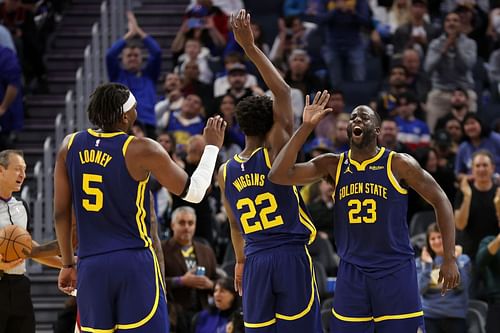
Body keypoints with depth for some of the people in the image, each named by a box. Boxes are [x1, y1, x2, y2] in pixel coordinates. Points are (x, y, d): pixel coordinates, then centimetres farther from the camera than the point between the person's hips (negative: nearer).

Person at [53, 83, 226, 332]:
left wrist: (68, 264, 18)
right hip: (135, 264, -4)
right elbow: (193, 192, 0)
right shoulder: (141, 150, -9)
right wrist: (212, 146, 13)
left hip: (90, 265, 4)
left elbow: (61, 213, 8)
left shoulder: (71, 146, 4)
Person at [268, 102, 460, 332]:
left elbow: (440, 200, 1)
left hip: (395, 270, -3)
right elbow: (278, 175, -6)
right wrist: (306, 127, -13)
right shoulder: (332, 165, 3)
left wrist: (449, 259, -5)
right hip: (351, 272, 3)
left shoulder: (398, 164, -5)